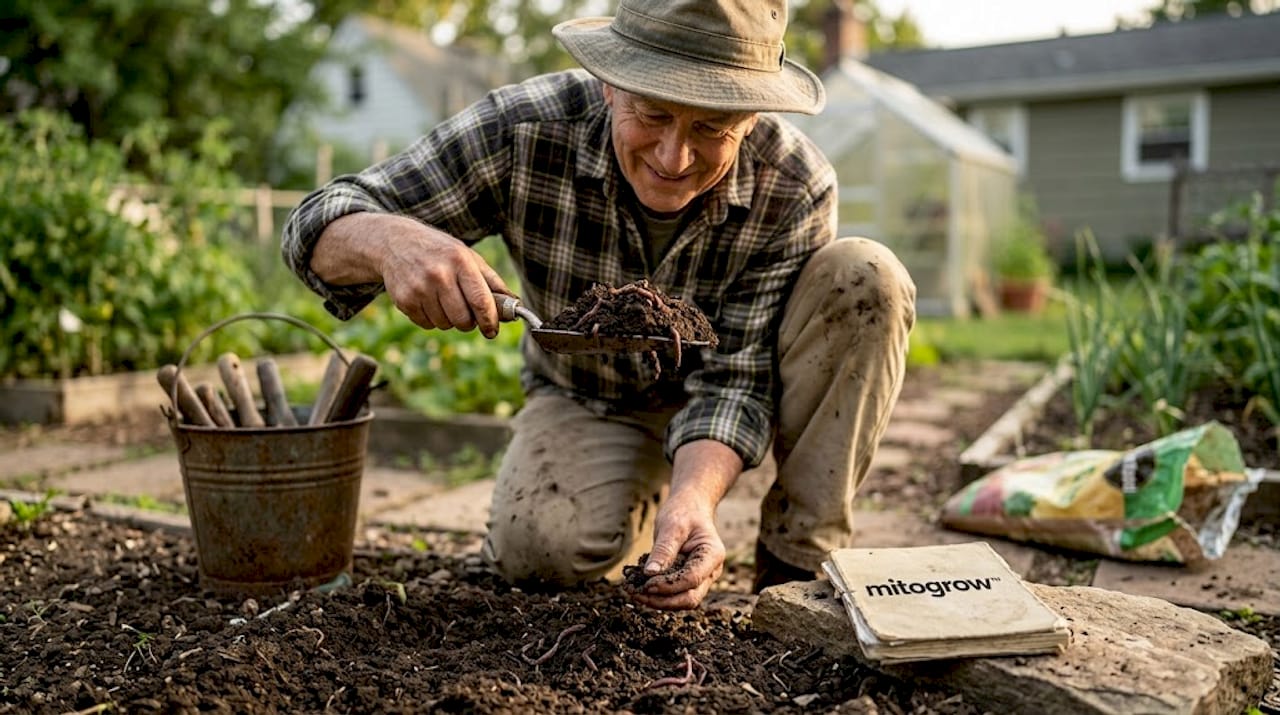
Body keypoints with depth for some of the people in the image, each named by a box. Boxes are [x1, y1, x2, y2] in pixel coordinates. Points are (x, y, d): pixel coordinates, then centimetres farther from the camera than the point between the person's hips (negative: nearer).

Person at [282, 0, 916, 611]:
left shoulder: (796, 189, -27)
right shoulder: (524, 130, -28)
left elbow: (733, 378, -25)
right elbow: (318, 226, -24)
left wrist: (694, 495, -46)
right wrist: (388, 240, -49)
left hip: (732, 401, 1)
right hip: (586, 402, 0)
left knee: (867, 279, -25)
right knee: (537, 550, -30)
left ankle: (797, 568, -14)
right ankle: (640, 506, 7)